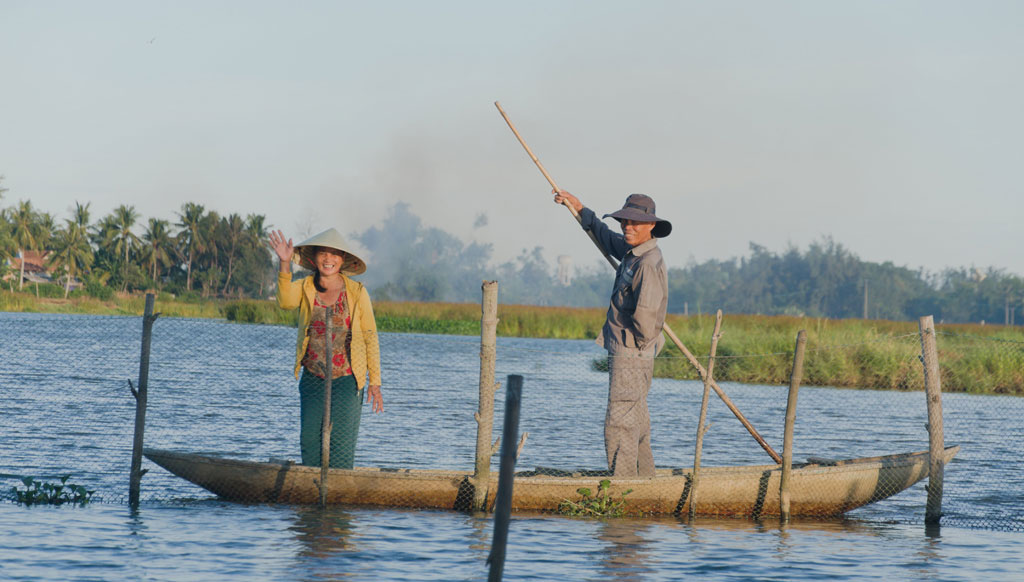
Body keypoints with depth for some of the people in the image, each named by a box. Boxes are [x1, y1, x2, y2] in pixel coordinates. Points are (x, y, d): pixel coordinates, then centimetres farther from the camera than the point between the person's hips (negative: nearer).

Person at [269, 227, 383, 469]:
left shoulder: (357, 292, 0)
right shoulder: (304, 288, 3)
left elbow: (370, 336, 2)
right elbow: (286, 301, -20)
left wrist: (375, 383, -1)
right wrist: (285, 264, -34)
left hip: (346, 379, -2)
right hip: (313, 378, 2)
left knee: (341, 443, -6)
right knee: (310, 440, 1)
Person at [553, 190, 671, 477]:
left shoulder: (649, 263, -20)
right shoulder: (632, 252, 11)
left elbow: (646, 313, -30)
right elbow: (607, 239, 33)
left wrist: (641, 342, -13)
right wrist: (579, 208, 36)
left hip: (631, 354, -10)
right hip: (630, 355, 10)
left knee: (619, 425, -12)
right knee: (636, 424, 17)